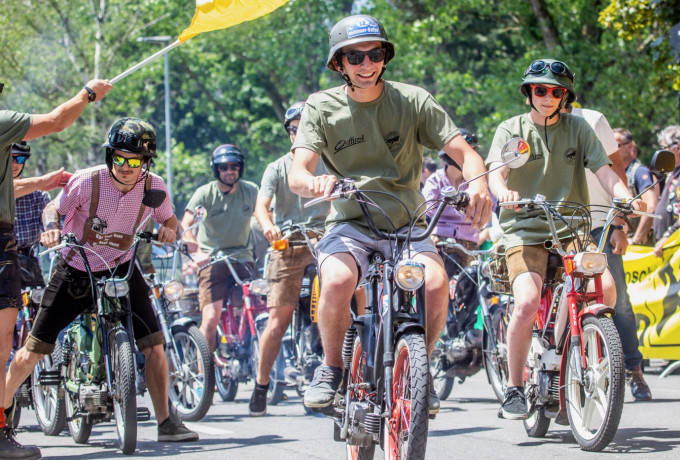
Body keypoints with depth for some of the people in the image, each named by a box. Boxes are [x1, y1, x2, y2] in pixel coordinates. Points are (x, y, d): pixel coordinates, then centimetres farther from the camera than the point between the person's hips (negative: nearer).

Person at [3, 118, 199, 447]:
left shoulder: (152, 186, -12)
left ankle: (165, 423, 0)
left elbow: (169, 219, 6)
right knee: (34, 349, -2)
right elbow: (53, 208, -3)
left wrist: (168, 229, -17)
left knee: (154, 345, -11)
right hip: (75, 270, -2)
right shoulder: (87, 181, -19)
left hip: (120, 269, 2)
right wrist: (51, 227, -25)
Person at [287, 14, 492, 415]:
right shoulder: (322, 107, -1)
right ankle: (332, 367, -5)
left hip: (406, 225, 1)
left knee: (436, 282, -30)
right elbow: (297, 173, -13)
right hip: (350, 223, -1)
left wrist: (479, 181, -31)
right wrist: (313, 183, -39)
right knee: (337, 281, -33)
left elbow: (463, 151, -7)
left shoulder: (413, 101, -1)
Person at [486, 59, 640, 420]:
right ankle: (514, 390, -11)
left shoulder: (578, 128, 10)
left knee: (605, 287, -24)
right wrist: (504, 193, -33)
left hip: (572, 230, 2)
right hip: (525, 231, -2)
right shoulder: (511, 130, 6)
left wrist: (626, 197, -21)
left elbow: (603, 170, 0)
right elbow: (496, 173, -8)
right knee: (527, 302, -26)